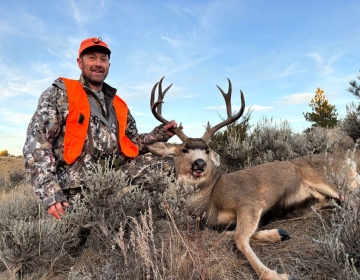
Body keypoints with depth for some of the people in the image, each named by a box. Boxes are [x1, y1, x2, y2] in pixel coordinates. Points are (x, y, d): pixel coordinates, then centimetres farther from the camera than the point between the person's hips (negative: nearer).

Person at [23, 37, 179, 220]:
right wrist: (50, 193, -18)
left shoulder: (119, 105, 19)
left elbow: (133, 143, 23)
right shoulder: (60, 93, 3)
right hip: (79, 190, -5)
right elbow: (36, 142, -6)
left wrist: (161, 133, 4)